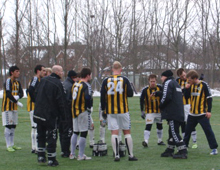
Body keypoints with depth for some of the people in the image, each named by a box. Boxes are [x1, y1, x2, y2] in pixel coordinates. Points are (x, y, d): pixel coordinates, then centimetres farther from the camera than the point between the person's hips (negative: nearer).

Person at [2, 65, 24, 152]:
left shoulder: (17, 82, 13)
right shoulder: (8, 81, -12)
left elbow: (21, 93, 5)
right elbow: (8, 94, -21)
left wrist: (17, 97, -18)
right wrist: (17, 102, -19)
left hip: (14, 107, 8)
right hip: (7, 106, -8)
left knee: (13, 126, 11)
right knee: (8, 126, -8)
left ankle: (12, 144, 18)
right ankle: (8, 146, -6)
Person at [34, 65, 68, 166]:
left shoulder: (43, 80, 7)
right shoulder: (58, 84, -14)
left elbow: (36, 94, 16)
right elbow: (61, 102, -15)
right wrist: (64, 117, -10)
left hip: (38, 115, 7)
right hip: (51, 115, -7)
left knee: (41, 136, 18)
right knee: (51, 137, 0)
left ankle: (41, 156, 21)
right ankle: (51, 160, 3)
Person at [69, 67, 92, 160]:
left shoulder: (75, 85, 12)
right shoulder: (86, 86, -12)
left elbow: (71, 97, 14)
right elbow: (88, 98, -23)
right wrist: (89, 108, -10)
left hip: (74, 111, 8)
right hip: (83, 111, -8)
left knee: (75, 132, 16)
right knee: (83, 133, -2)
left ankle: (72, 154, 18)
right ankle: (81, 155, -1)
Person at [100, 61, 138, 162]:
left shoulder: (106, 81, 0)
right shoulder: (124, 80, -4)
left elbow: (102, 97, 1)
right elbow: (130, 94, -5)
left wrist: (103, 110, 10)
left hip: (110, 111, 1)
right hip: (123, 111, -1)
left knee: (114, 133, 1)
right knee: (127, 132, 7)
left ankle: (116, 155, -5)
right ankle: (131, 155, 8)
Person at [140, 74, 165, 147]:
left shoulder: (160, 88, -8)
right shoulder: (145, 90, -13)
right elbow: (141, 100, -5)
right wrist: (142, 111, -6)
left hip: (159, 110, 3)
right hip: (149, 111, -3)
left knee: (159, 125, 14)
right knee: (148, 126, -15)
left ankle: (160, 140, 29)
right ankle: (146, 141, -20)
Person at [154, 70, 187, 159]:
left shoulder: (168, 83, -7)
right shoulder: (175, 83, 22)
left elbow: (166, 97, -18)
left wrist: (161, 106, -3)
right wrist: (157, 93, 41)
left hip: (172, 113, -10)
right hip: (179, 113, 10)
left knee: (174, 132, -9)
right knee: (172, 132, 15)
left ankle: (183, 152, -13)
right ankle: (169, 150, 22)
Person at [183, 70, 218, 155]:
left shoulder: (204, 85, -11)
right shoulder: (191, 86, 6)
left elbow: (209, 98, -10)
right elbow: (186, 96, 10)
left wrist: (209, 111, -15)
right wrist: (187, 88, -8)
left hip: (202, 114, -6)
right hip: (192, 113, 6)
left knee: (208, 130, -8)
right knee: (187, 130, 13)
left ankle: (214, 148, -4)